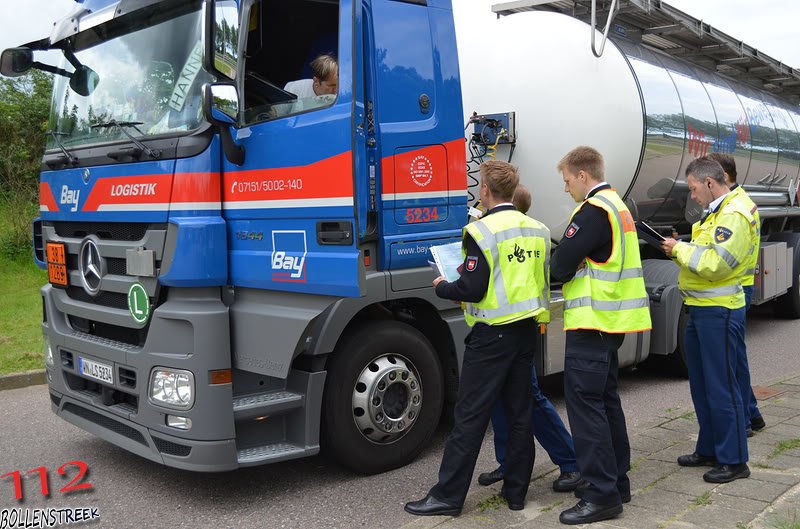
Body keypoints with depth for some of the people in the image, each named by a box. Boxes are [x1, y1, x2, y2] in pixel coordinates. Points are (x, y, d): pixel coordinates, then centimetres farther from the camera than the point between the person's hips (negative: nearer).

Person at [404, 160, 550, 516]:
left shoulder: (482, 230, -14)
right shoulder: (538, 230, 7)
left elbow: (473, 289, -17)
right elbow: (543, 280, 12)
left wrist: (442, 287, 1)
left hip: (492, 334, -7)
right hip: (527, 330, 7)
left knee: (470, 416, -1)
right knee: (520, 414, 13)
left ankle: (448, 495, 7)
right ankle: (515, 490, 22)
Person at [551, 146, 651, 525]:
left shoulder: (593, 211, -16)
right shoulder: (617, 206, 17)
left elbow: (561, 266, -18)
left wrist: (557, 268, 4)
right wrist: (570, 270, 8)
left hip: (592, 323, -10)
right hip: (612, 321, 10)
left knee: (585, 402, -7)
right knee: (606, 399, 16)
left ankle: (602, 495, -2)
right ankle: (617, 480, 26)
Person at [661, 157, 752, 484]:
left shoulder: (733, 215, -15)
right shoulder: (715, 214, 17)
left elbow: (716, 264, -24)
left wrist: (681, 249, -13)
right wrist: (680, 252, 3)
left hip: (720, 313, -10)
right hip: (700, 310, 10)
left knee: (721, 387, -3)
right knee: (701, 385, 17)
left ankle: (733, 460, 9)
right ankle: (708, 450, 29)